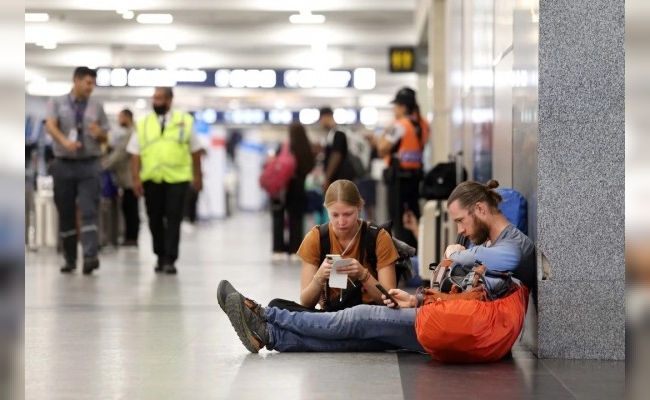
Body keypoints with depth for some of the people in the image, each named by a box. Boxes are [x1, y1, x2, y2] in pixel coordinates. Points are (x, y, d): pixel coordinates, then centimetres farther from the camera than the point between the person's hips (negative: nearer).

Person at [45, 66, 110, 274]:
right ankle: (69, 259, 16)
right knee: (66, 214, 6)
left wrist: (99, 134, -12)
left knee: (89, 212, -12)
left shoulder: (97, 107, 8)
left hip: (89, 165, 0)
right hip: (63, 165, 0)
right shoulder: (56, 103, 4)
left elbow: (105, 138, 13)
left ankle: (90, 257, -22)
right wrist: (65, 141, -32)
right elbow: (50, 126, -13)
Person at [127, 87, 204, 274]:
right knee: (155, 219, 7)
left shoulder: (184, 121, 6)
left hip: (177, 179, -2)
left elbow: (195, 150, 11)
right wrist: (136, 179, -5)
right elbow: (135, 154, 4)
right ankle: (160, 257, 20)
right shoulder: (143, 124, 8)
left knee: (173, 220, -5)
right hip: (151, 180, 2)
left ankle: (169, 260, -2)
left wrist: (198, 176, 10)